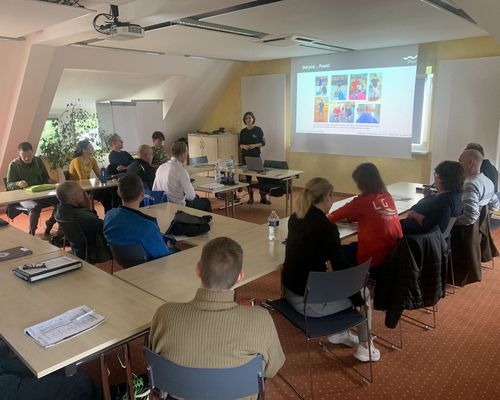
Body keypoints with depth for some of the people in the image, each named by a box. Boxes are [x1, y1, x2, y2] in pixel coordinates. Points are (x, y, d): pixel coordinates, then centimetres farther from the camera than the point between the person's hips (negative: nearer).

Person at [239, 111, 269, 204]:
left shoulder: (258, 130, -1)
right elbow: (240, 144, 13)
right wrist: (244, 146, -9)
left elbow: (263, 143, 0)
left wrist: (254, 145, -16)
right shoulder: (243, 131, 8)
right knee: (248, 176, 5)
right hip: (245, 156, 3)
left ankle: (263, 197, -2)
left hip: (256, 155, -3)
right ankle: (250, 197, 14)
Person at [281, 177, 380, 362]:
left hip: (290, 290, 8)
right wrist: (360, 301, -1)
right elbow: (341, 269, -15)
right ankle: (364, 347, 29)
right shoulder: (326, 227, -22)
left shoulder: (295, 218, 1)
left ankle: (338, 332, 39)